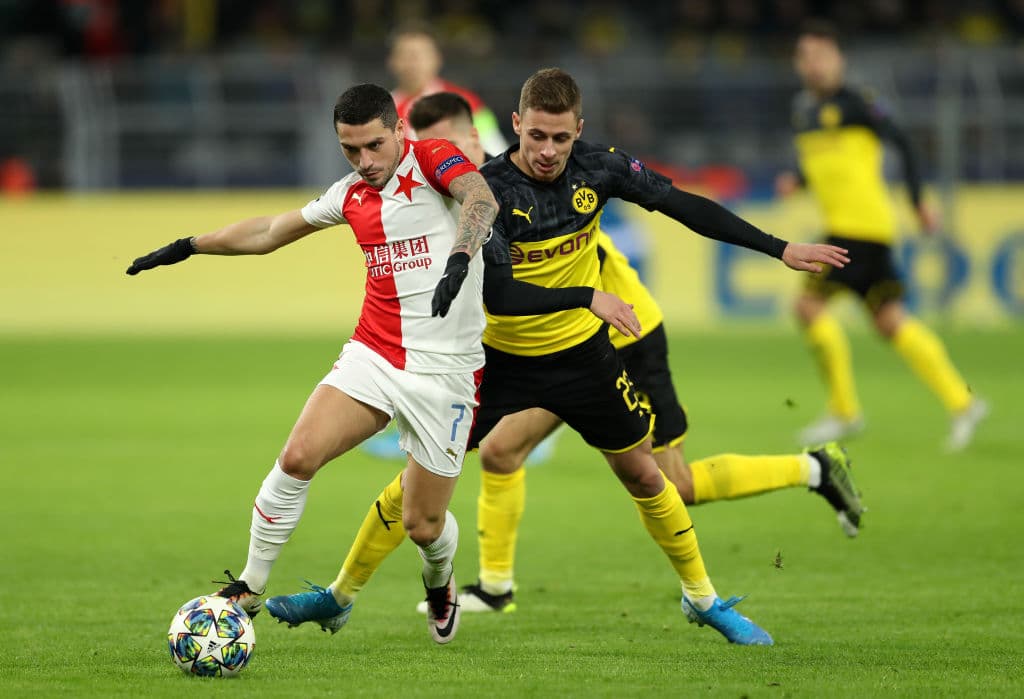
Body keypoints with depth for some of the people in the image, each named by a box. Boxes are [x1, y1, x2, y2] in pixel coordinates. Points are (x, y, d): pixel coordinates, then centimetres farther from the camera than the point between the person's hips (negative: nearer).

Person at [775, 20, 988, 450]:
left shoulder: (855, 103, -9)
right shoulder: (804, 108, 16)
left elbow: (901, 143, -7)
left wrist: (918, 203, -8)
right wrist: (796, 181, 8)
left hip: (864, 224, -8)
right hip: (840, 224, 8)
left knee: (810, 302, -12)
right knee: (889, 321, 7)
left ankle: (844, 411, -5)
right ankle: (960, 402, 10)